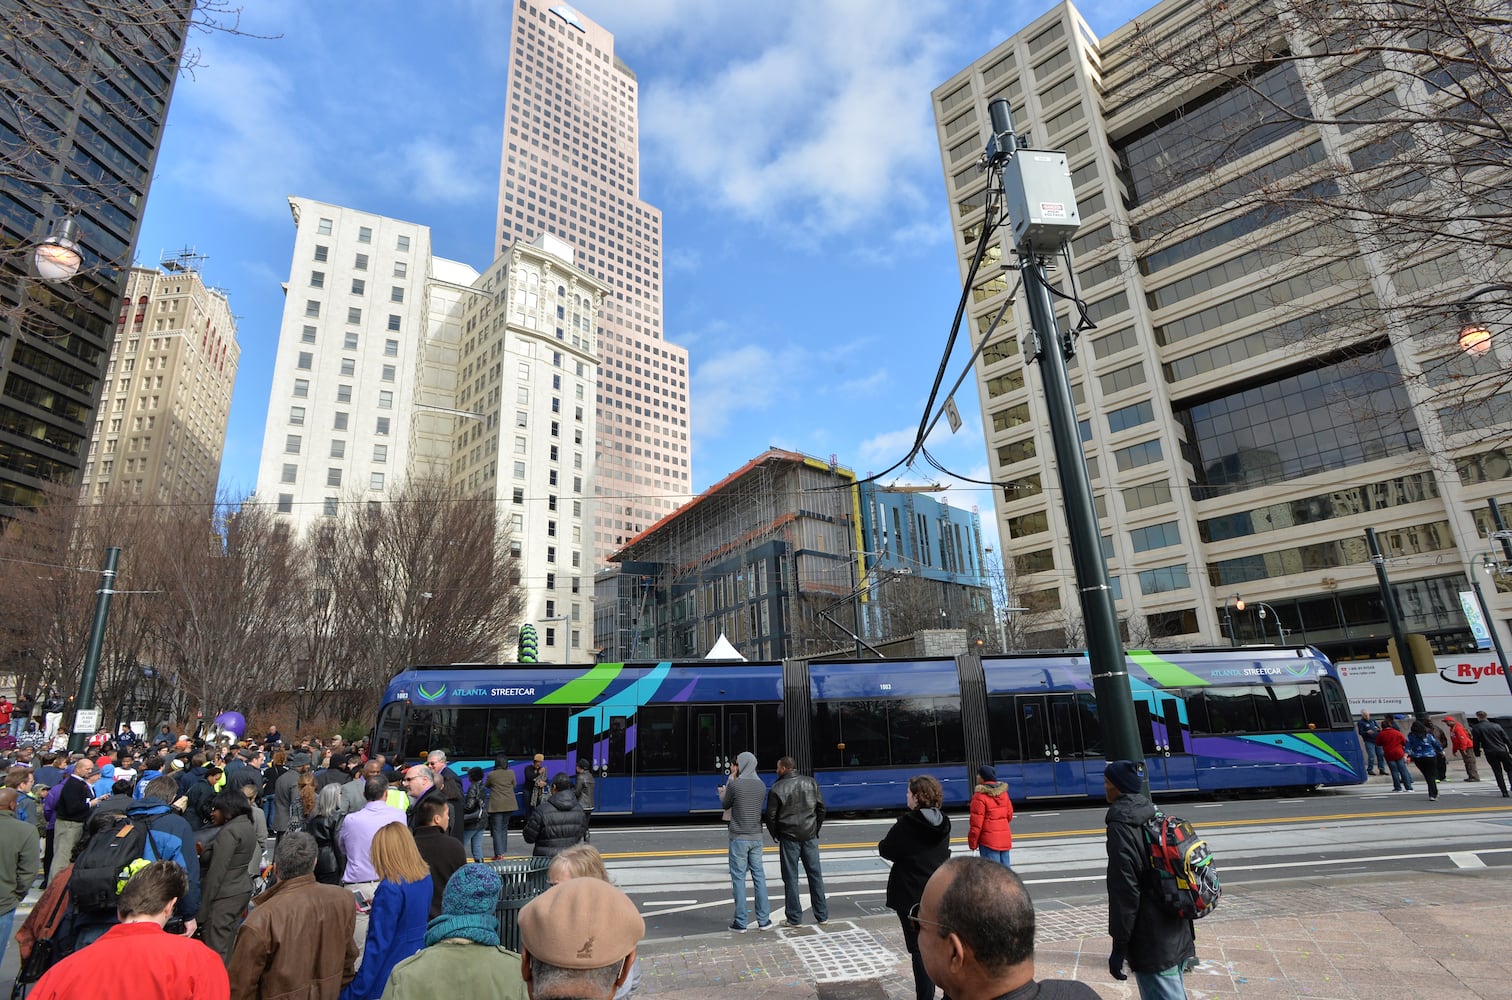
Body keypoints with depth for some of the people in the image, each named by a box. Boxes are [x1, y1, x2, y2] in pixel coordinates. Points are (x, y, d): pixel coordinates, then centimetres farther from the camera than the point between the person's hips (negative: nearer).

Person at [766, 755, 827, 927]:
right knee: (815, 875, 12)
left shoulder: (777, 788, -10)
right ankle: (822, 915, 18)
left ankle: (794, 918, 12)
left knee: (791, 878, 7)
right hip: (810, 836, 3)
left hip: (788, 837, -3)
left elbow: (771, 816, -7)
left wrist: (775, 835, 9)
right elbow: (821, 809, 6)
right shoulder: (811, 783, 2)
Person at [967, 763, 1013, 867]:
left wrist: (972, 843, -5)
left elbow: (976, 822, -13)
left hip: (989, 840, -7)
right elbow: (1009, 815, 15)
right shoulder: (1003, 792, 7)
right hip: (1005, 838, 7)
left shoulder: (980, 795, -15)